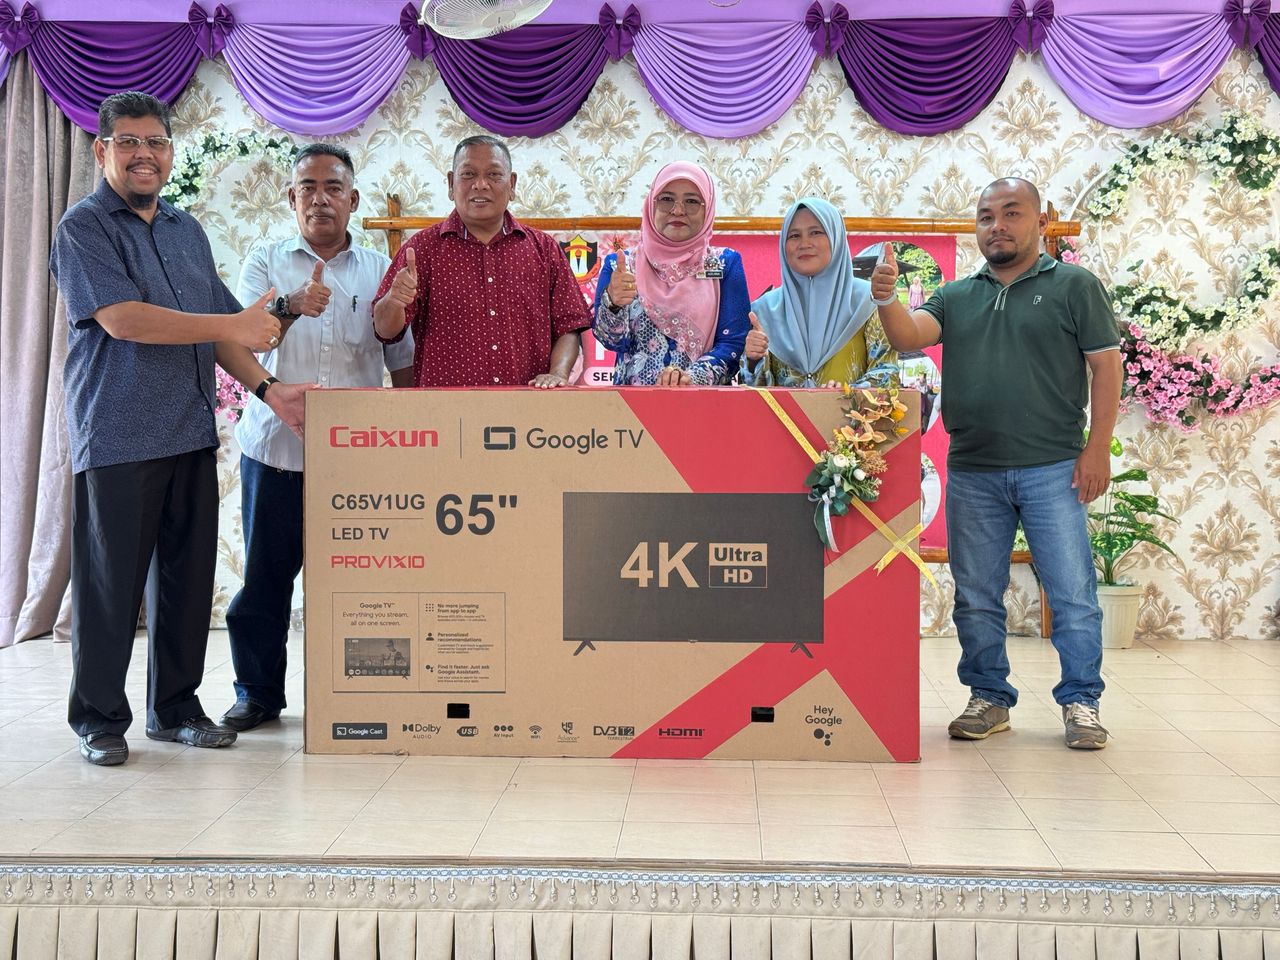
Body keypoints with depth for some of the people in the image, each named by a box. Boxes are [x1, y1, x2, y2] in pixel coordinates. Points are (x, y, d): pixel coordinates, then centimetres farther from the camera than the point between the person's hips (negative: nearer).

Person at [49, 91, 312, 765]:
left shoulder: (187, 231, 18)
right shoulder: (85, 227, -1)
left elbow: (225, 333, 18)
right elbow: (121, 318, -15)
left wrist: (268, 390, 4)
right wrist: (234, 325, -14)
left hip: (191, 431, 6)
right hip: (117, 434, -6)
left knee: (189, 576, 8)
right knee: (110, 581, 0)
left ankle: (176, 708, 20)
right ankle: (99, 719, 12)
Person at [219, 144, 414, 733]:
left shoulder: (381, 270, 11)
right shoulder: (266, 263, 9)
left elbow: (404, 364, 12)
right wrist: (291, 306, -28)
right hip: (276, 445, 0)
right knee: (266, 573, 4)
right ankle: (258, 693, 19)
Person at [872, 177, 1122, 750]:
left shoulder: (1075, 286, 4)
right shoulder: (956, 297, 14)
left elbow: (1106, 368, 0)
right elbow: (908, 337, -2)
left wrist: (1098, 449, -7)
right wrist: (886, 300, -23)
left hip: (1052, 468, -3)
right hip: (972, 472, 4)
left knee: (1072, 593, -1)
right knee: (976, 597, 9)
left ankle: (1081, 702, 11)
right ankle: (989, 699, 21)